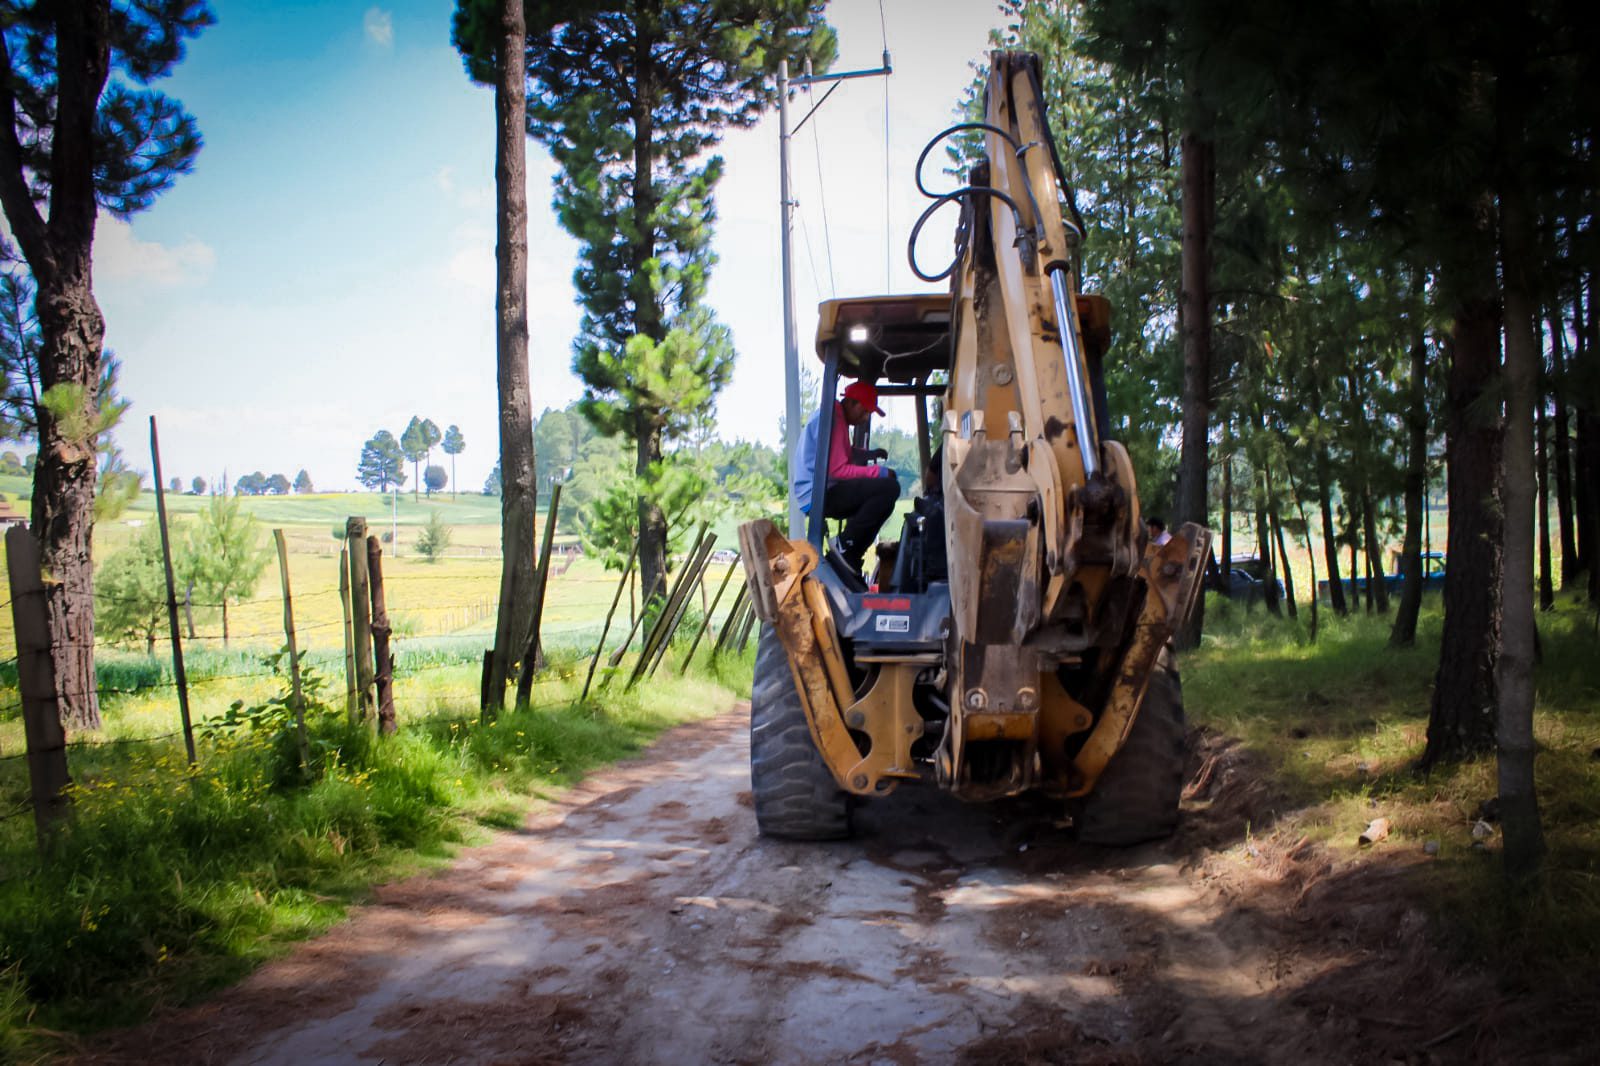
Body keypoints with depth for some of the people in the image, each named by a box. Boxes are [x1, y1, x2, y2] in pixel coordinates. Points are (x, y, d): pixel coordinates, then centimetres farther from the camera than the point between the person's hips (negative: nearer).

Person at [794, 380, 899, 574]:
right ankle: (845, 546, -13)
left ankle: (850, 557, 12)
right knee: (889, 488, -21)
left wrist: (869, 454, 16)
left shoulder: (837, 417, 18)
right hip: (818, 495, -11)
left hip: (816, 495, 11)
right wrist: (880, 472, -16)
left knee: (880, 499, 23)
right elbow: (837, 469, -20)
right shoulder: (830, 418, -14)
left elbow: (841, 454, 32)